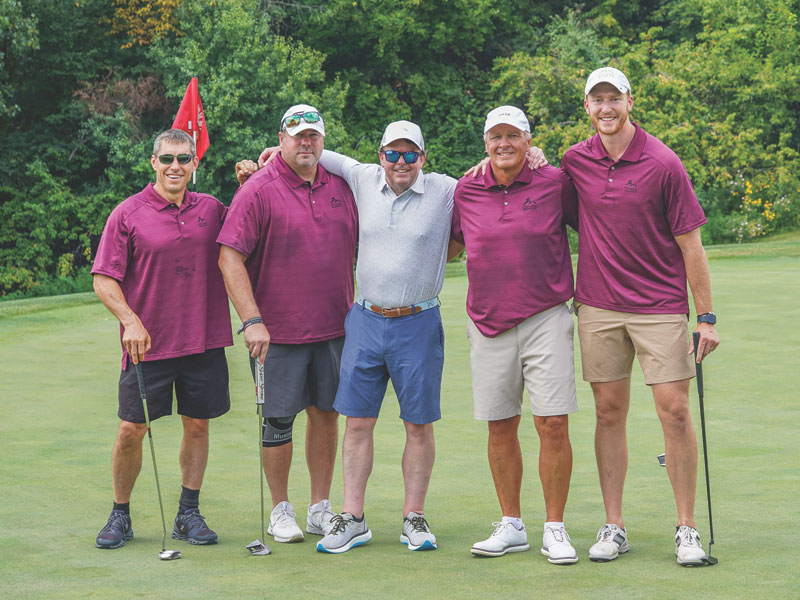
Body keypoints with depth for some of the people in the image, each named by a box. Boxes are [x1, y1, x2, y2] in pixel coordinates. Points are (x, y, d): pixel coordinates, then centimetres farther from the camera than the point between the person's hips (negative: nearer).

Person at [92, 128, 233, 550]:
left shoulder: (211, 210, 7)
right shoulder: (128, 215, -2)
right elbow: (104, 280, -3)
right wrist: (130, 320, -17)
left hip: (204, 341, 3)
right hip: (147, 342, -3)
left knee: (197, 425, 7)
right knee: (131, 431, -1)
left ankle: (189, 514, 20)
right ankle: (120, 515, 16)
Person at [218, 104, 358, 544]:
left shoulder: (340, 187, 8)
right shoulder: (258, 190, -8)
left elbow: (354, 249, 19)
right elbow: (230, 258, -13)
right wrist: (252, 321, -20)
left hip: (333, 327, 5)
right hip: (277, 331, -5)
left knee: (325, 413, 9)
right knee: (279, 420, 1)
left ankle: (321, 509, 19)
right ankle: (280, 510, 15)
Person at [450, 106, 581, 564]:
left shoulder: (555, 183, -2)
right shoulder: (465, 192, 6)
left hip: (547, 319, -3)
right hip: (488, 325, 3)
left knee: (553, 425, -7)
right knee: (500, 427, 7)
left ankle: (555, 530, 3)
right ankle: (512, 526, 18)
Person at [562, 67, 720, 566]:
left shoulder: (663, 163, -7)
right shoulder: (574, 161, 3)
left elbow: (690, 243, -5)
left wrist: (707, 317, -6)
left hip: (661, 307, -3)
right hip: (598, 306, 3)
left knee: (675, 412, -5)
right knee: (609, 413, 5)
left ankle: (687, 529, 3)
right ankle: (614, 528, 12)